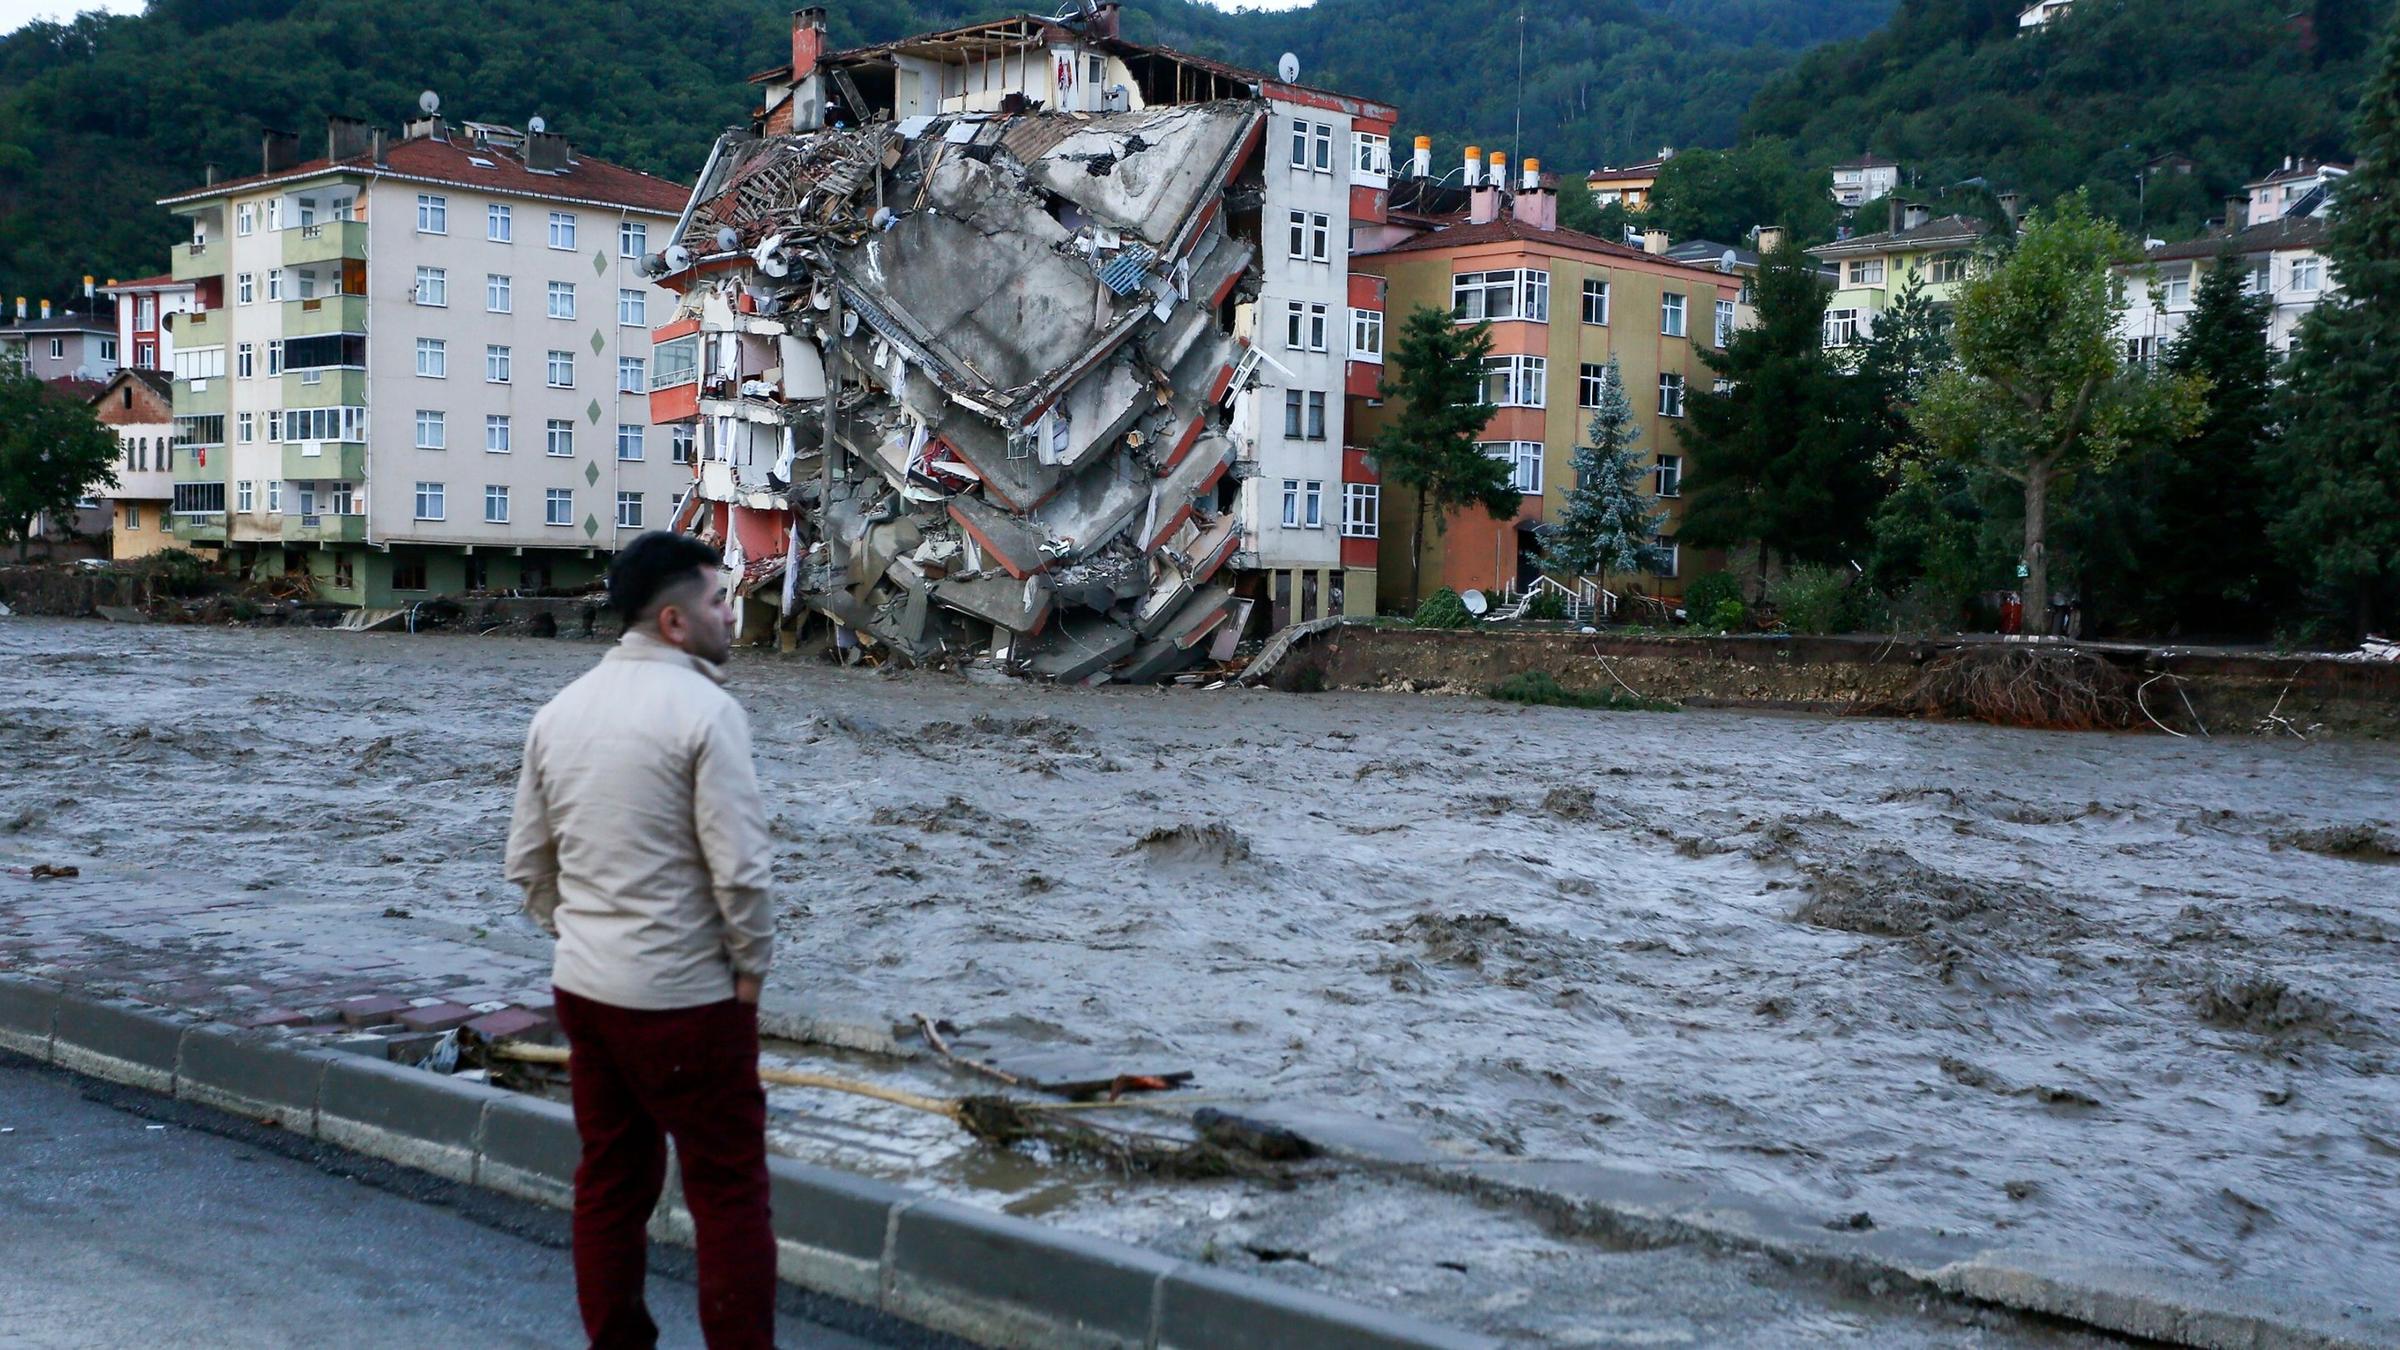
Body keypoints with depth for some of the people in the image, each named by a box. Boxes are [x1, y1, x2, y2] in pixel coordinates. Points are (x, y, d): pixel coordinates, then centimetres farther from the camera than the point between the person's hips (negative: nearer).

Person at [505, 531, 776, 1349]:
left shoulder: (561, 710, 7)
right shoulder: (704, 709, -16)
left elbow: (527, 862, 11)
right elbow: (740, 867, -20)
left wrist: (579, 935, 17)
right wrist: (751, 964, -6)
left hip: (584, 988, 7)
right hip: (684, 997, -7)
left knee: (610, 1182, 16)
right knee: (728, 1191, 3)